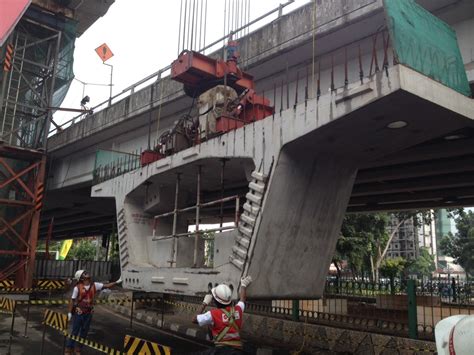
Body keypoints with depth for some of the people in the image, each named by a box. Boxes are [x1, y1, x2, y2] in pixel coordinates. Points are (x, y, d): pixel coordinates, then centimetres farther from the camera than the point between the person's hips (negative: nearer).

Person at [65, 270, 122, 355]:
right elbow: (72, 300, -7)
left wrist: (117, 282, -13)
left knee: (84, 332, 12)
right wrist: (70, 312, -8)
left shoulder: (94, 285, -1)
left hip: (89, 313, 4)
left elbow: (106, 286, -2)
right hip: (79, 312, -4)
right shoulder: (77, 287, -11)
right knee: (75, 331, 4)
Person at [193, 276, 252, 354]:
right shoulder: (237, 310, 9)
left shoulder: (213, 314, -3)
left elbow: (194, 320, 12)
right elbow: (243, 299, 33)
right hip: (237, 349, 4)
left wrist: (204, 304, 19)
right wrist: (243, 285, 49)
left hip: (222, 348, -4)